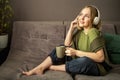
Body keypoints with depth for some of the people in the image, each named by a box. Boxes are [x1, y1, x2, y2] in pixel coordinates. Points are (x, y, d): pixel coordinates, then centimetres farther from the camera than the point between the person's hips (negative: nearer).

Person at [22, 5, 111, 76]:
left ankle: (51, 67, -20)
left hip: (98, 66, -7)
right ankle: (39, 68, -11)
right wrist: (71, 28, -5)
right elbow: (67, 45, 4)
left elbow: (100, 57, -27)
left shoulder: (93, 33, -19)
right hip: (81, 61, 7)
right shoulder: (80, 31, 4)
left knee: (85, 62, -39)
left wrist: (76, 52, -28)